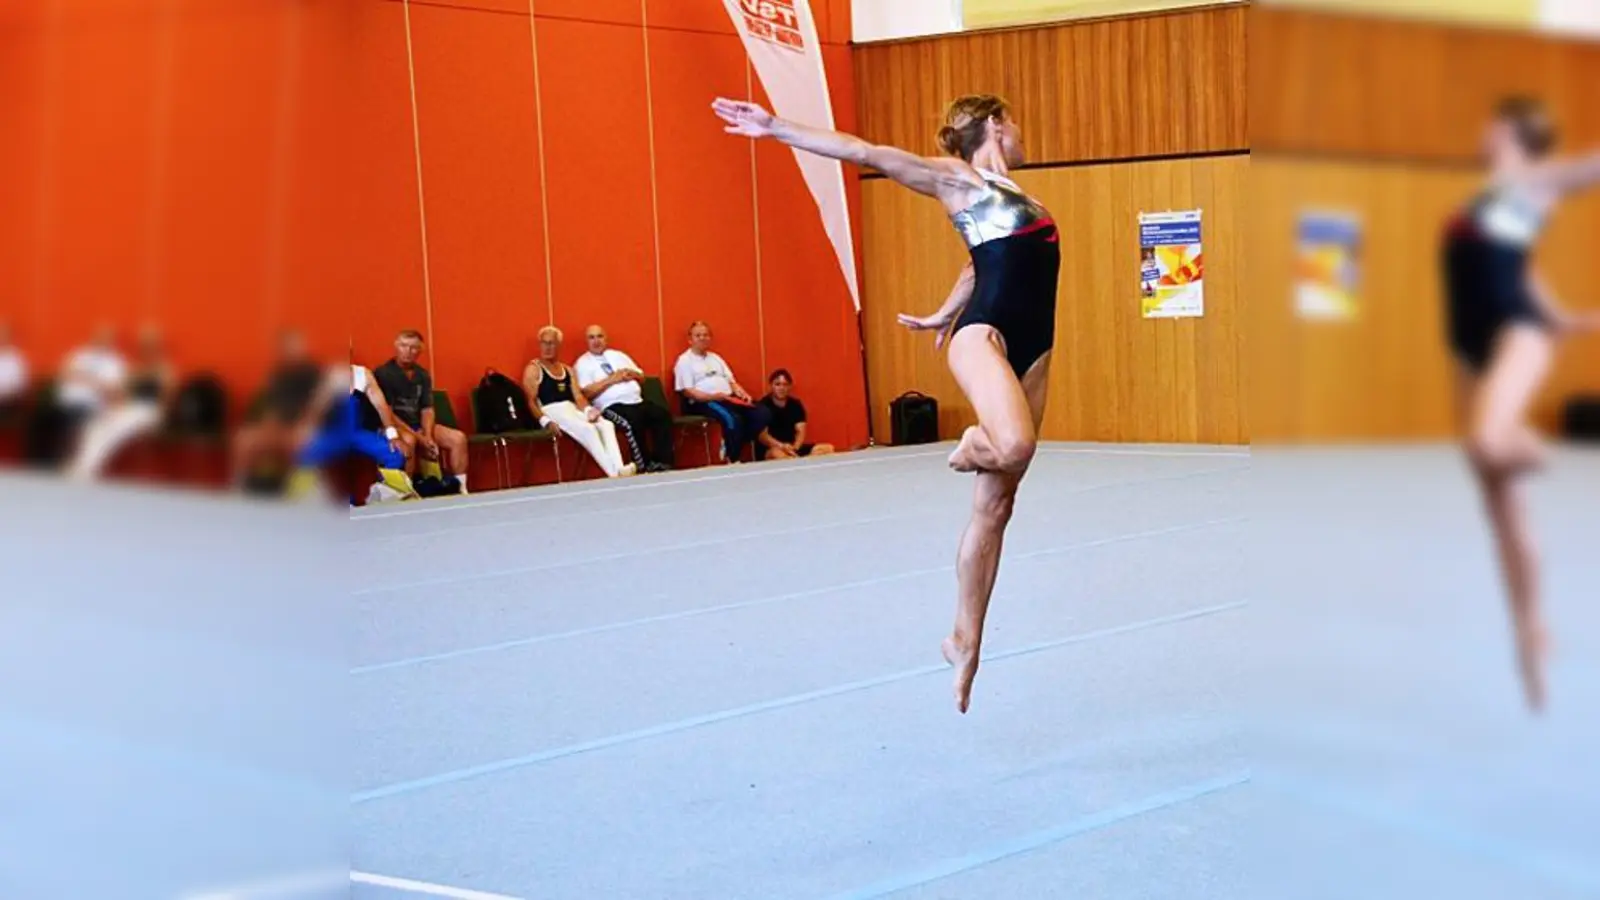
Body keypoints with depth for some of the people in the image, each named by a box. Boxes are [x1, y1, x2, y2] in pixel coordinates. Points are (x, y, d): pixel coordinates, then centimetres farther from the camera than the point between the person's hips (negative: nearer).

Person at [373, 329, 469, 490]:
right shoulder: (383, 374, -11)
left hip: (418, 426, 6)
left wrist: (428, 436, -15)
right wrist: (420, 438, -21)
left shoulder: (423, 375, 9)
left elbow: (427, 409, 6)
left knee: (458, 438, -11)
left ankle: (459, 488, -8)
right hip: (392, 427, -6)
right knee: (408, 441, -39)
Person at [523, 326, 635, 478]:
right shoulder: (533, 370, 4)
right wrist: (546, 421, -22)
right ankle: (613, 473, -36)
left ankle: (618, 469, -37)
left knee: (606, 424, -21)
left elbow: (578, 396, 14)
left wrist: (588, 410, -8)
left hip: (572, 410, 6)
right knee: (588, 429, -31)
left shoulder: (568, 370, 24)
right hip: (552, 412, -6)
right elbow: (530, 401, -6)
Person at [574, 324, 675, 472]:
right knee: (633, 422, -36)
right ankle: (645, 466, -25)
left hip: (637, 401, 6)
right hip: (612, 406, -6)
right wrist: (611, 379, -8)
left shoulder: (618, 355, 25)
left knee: (663, 414, -21)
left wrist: (631, 373, 3)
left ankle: (662, 462, -23)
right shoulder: (583, 363, 8)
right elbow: (586, 393, -7)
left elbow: (642, 377, 26)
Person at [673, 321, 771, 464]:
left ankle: (731, 446, -10)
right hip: (703, 402, -7)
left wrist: (742, 393, 0)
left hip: (729, 398, 7)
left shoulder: (715, 358, 25)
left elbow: (732, 381, 22)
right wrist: (713, 396, -21)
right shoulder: (684, 361, 3)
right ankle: (733, 460, -21)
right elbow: (688, 392, -8)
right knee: (732, 418, -36)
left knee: (761, 413, -15)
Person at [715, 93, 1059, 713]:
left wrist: (944, 315, 45)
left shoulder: (1010, 192, 25)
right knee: (1013, 446, -36)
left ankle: (964, 641, 11)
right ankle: (973, 446, 1)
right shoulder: (952, 175, 4)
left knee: (995, 506, 5)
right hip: (984, 334, -8)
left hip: (1031, 347, 8)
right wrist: (775, 128, -5)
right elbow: (863, 152, -1)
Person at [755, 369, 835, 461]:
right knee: (778, 454, -42)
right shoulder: (763, 405, -6)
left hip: (793, 448, 6)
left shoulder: (796, 404, 10)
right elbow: (762, 435, -15)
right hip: (768, 451, -6)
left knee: (828, 449, -13)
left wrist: (795, 447, -20)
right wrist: (781, 446, -31)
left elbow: (801, 431, 2)